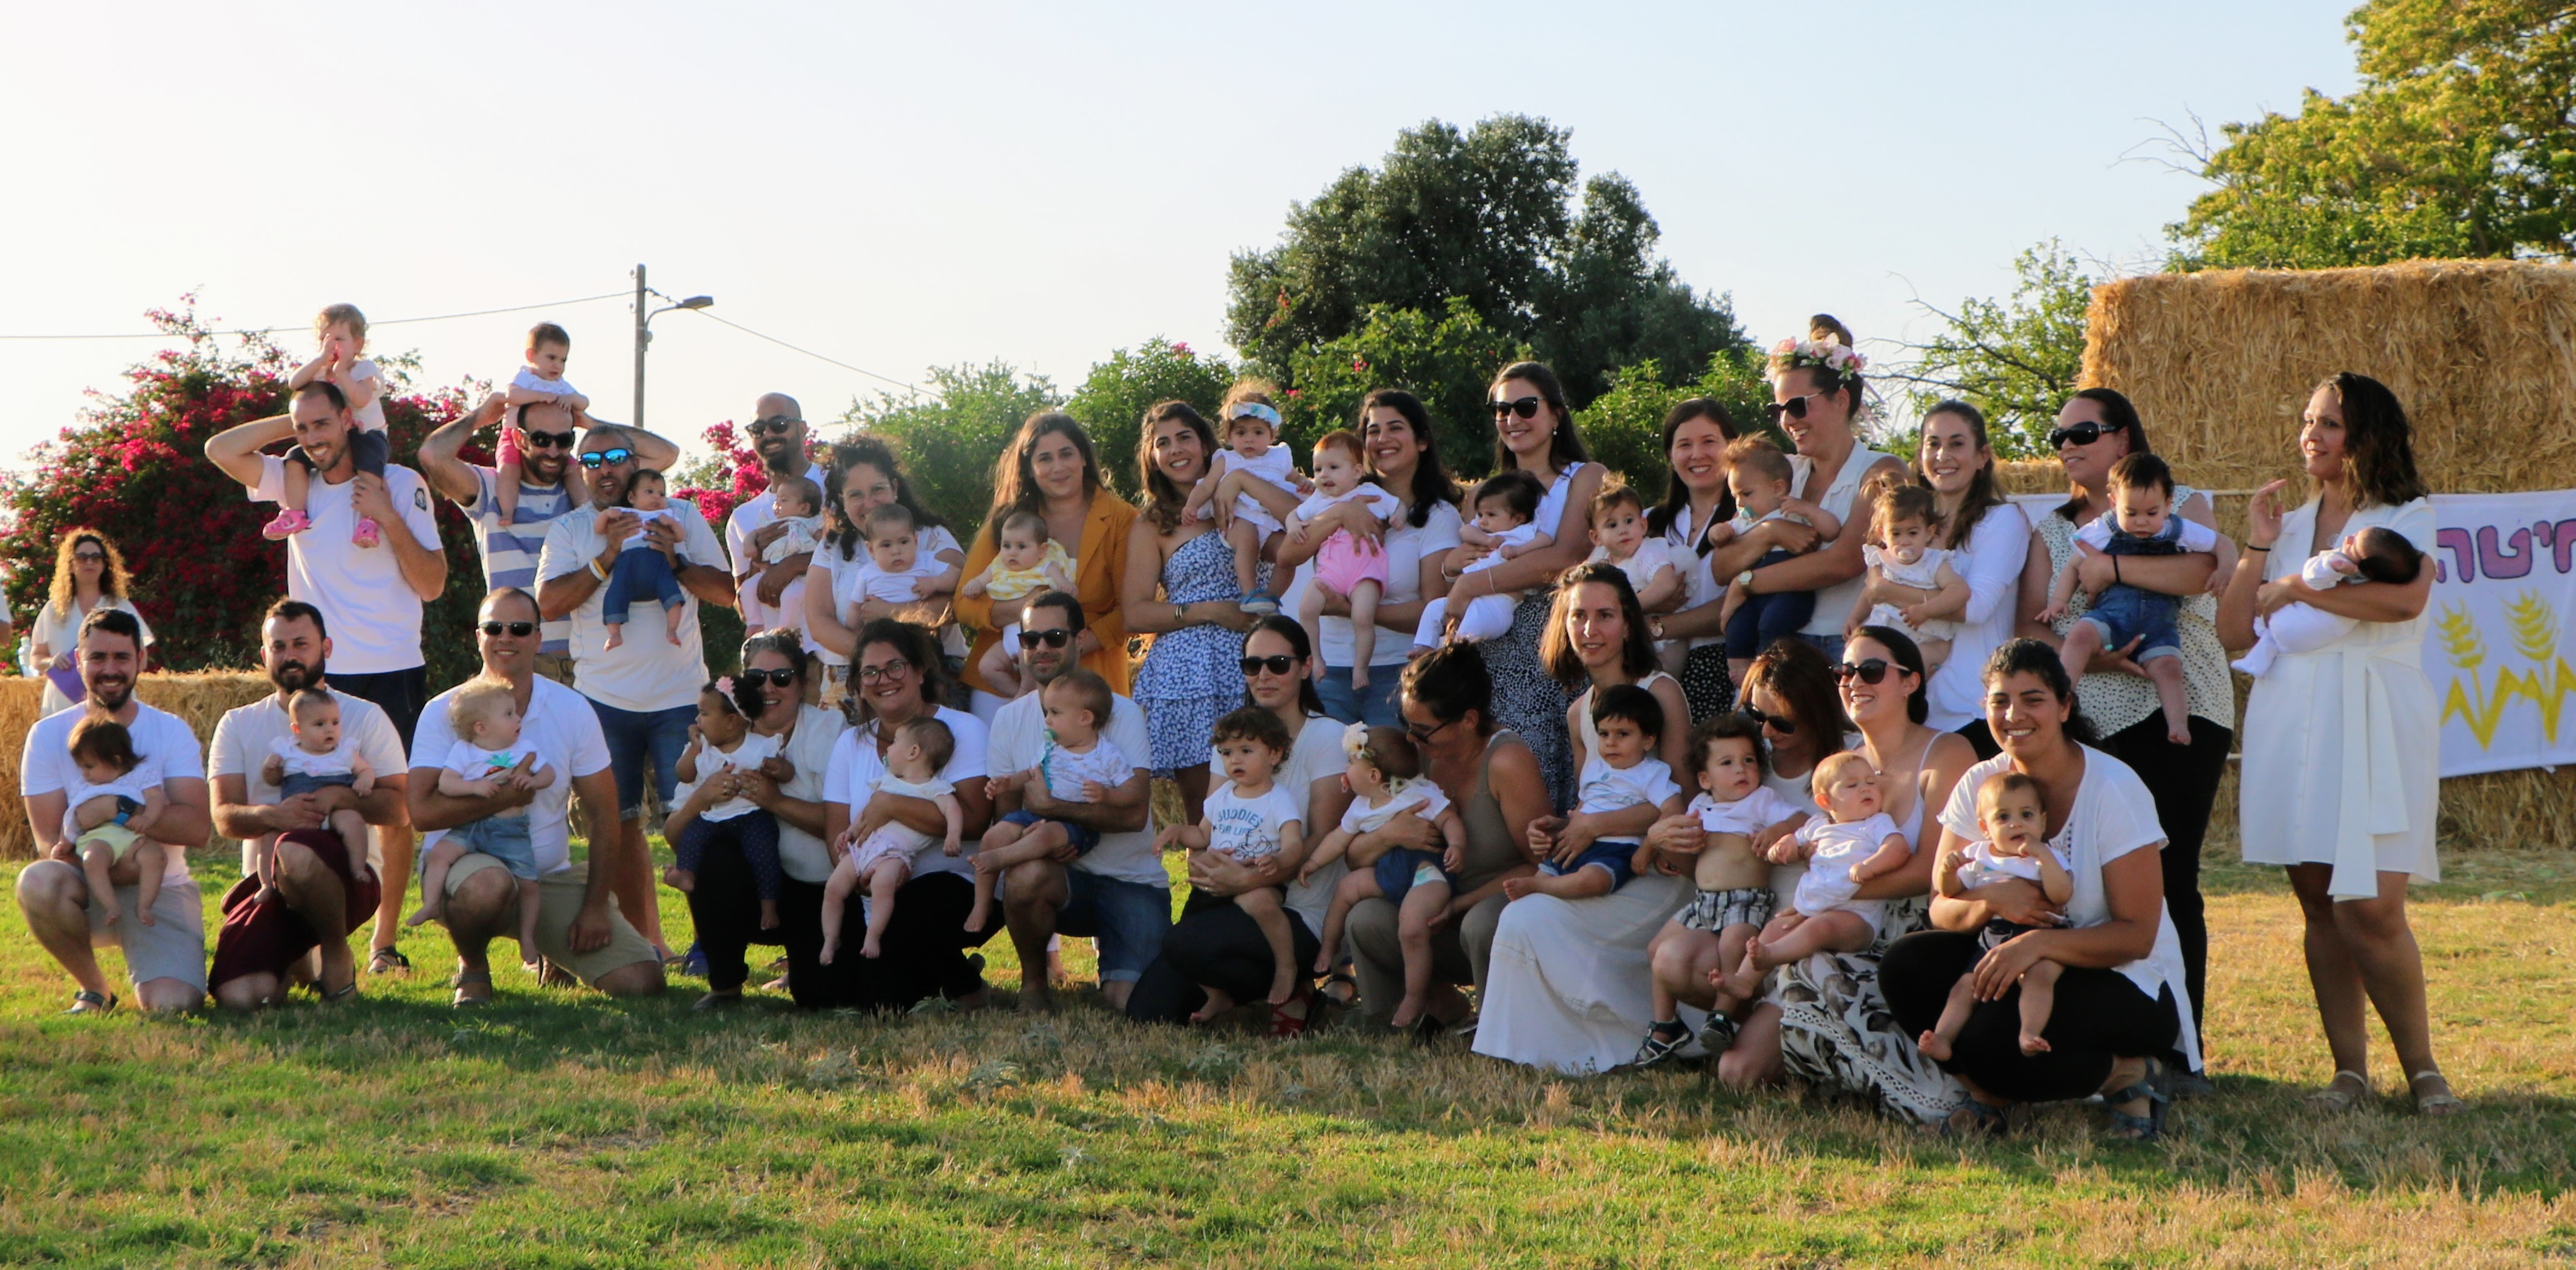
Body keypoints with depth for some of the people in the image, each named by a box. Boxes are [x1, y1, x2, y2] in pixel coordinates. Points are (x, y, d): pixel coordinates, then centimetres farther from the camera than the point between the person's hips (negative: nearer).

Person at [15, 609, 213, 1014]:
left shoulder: (171, 732, -1)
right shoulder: (49, 735, -1)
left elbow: (197, 827, -14)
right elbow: (50, 843, -8)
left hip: (161, 892, 0)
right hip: (87, 888, 0)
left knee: (173, 1004, -25)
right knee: (37, 882, -35)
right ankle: (93, 990, -5)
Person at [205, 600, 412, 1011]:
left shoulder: (365, 717, 8)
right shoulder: (237, 725, 14)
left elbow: (399, 808, -1)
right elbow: (225, 818, 2)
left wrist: (341, 797, -20)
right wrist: (272, 814, -21)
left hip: (350, 874, -3)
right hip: (267, 882, 3)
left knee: (294, 851, -41)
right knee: (238, 996, -22)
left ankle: (336, 952, -11)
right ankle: (295, 960, 16)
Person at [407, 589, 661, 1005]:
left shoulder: (573, 711, 3)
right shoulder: (445, 712, -5)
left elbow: (603, 815, 4)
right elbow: (422, 811, -17)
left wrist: (596, 906, -4)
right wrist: (502, 797, -23)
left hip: (551, 879, 3)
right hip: (464, 862, -3)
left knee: (641, 982, -13)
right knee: (488, 885, -42)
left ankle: (556, 954, 22)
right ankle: (472, 968, -6)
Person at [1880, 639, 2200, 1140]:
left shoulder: (2113, 789, -15)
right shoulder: (1979, 785, -1)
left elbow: (2138, 936, -18)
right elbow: (1942, 910, -4)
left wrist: (2040, 942, -33)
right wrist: (1990, 901, -27)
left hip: (2126, 982, -5)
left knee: (1993, 1035, -32)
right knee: (1905, 964, -20)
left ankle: (2123, 1074, -5)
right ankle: (1992, 1088, 1)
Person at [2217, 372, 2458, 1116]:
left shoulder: (2405, 516, 3)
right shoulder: (2292, 525, 18)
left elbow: (2405, 597, -20)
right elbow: (2233, 632, 12)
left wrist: (2295, 590, -11)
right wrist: (2257, 549, 3)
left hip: (2371, 726, -5)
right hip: (2291, 722, 5)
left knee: (2370, 910, -12)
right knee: (2319, 907, 3)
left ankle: (2421, 1067, 2)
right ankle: (2349, 1069, 9)